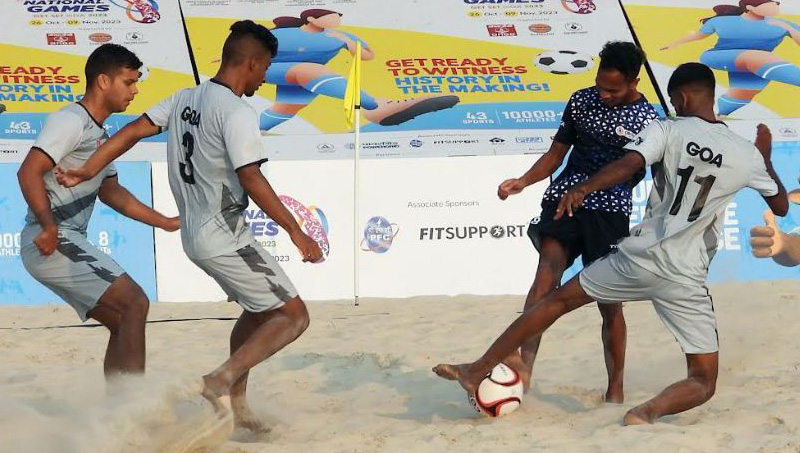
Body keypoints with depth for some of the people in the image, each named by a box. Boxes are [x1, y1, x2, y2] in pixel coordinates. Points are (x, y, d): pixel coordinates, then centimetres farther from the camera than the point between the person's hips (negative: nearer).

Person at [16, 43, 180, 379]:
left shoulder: (100, 134, 20)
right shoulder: (70, 121, -11)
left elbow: (110, 192, 29)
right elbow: (29, 172, -22)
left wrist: (166, 223, 26)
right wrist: (49, 226, -34)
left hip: (67, 242, 10)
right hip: (50, 242, -10)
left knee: (122, 322, 12)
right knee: (134, 303, -15)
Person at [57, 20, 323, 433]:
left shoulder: (185, 99, 8)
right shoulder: (237, 113, -18)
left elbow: (134, 131, 6)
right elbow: (251, 179, -23)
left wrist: (86, 172, 8)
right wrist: (296, 232, -19)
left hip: (194, 233, 9)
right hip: (223, 235, -9)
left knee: (259, 311, 24)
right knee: (293, 316, -5)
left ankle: (235, 404, 24)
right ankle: (221, 380, -15)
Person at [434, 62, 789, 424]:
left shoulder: (668, 129, -3)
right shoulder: (746, 153, 5)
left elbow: (629, 164, -22)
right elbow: (781, 206, 20)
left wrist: (582, 190, -21)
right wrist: (766, 157, 34)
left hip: (639, 257, 0)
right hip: (686, 280, 0)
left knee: (558, 300, 19)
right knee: (703, 383, 6)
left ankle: (476, 372, 21)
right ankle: (649, 411, -26)